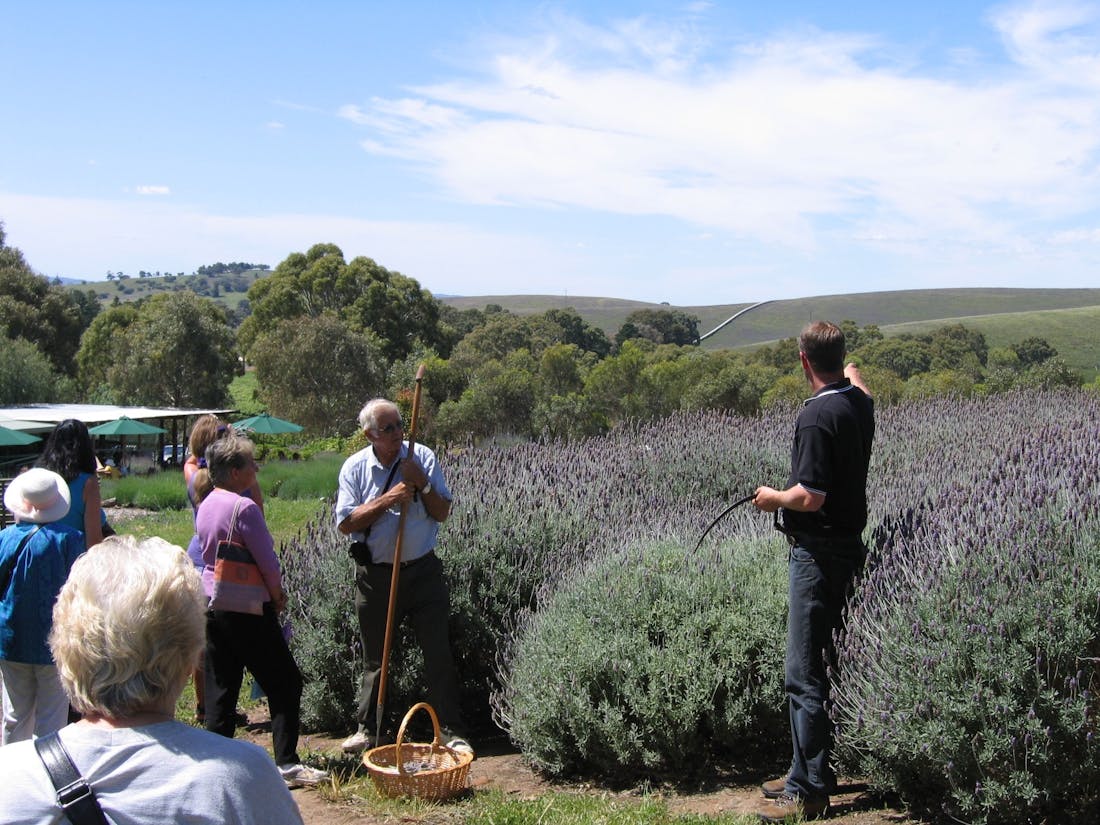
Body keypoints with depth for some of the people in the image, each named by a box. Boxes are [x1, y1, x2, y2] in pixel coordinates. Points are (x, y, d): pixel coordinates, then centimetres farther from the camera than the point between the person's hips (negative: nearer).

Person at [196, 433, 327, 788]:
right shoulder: (244, 507, -18)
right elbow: (267, 561, -16)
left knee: (220, 688, 12)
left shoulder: (205, 506, 9)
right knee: (285, 683, 1)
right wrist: (278, 596, 3)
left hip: (211, 603, 9)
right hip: (246, 609, -8)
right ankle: (287, 763, 1)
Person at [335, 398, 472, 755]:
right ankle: (366, 729, 27)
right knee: (375, 658, 13)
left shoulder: (423, 458, -2)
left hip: (423, 570, 0)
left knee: (438, 653, 1)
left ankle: (451, 730, 10)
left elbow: (442, 513, -1)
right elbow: (345, 523, -9)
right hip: (375, 575, 0)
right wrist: (387, 500, -17)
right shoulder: (355, 468, -2)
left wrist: (422, 484, -17)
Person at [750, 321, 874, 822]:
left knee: (805, 675, -5)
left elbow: (810, 497, -25)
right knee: (827, 665, 16)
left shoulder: (817, 416, -21)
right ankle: (811, 772, 26)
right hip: (849, 545, 10)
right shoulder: (859, 402, 6)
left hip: (818, 552, -10)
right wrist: (850, 369, 55)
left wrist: (773, 498, -5)